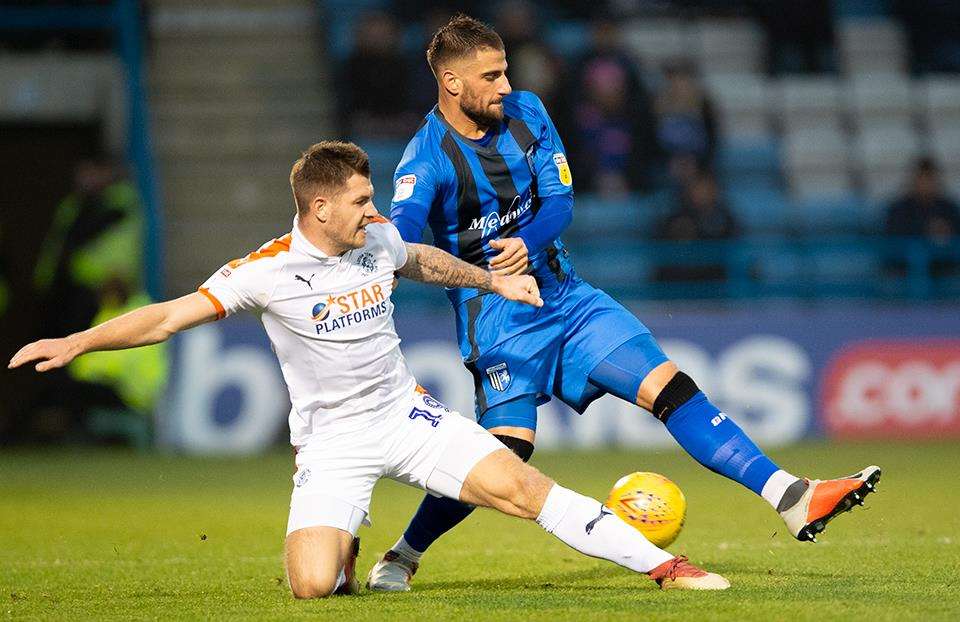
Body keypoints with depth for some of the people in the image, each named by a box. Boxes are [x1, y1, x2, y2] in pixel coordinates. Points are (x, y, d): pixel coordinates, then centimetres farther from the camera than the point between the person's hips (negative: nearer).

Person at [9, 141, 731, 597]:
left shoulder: (378, 236, -1)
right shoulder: (268, 271, -16)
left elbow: (421, 260, 26)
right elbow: (169, 315, -18)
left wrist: (493, 280, 23)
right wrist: (78, 341, -29)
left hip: (406, 412, 3)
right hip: (332, 439, -3)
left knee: (518, 486, -13)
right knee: (312, 585, -21)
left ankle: (663, 566, -6)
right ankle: (345, 547, 17)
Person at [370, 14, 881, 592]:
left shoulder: (526, 113, 3)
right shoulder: (427, 158, -15)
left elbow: (560, 200, -2)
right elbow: (398, 238, -31)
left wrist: (525, 242, -25)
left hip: (565, 295, 6)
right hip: (497, 319, -6)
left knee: (671, 387, -5)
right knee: (508, 447, -20)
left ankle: (791, 498, -7)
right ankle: (401, 559, -2)